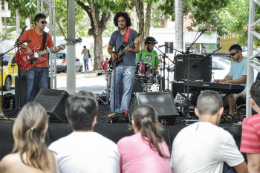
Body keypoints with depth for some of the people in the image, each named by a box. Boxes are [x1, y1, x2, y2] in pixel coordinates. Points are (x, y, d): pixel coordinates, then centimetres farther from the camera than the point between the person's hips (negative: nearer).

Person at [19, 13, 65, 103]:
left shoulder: (47, 36, 13)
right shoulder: (29, 33, 1)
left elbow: (52, 49, 13)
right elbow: (19, 42, 3)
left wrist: (59, 48, -6)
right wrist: (27, 48, -11)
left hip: (44, 66, 4)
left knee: (44, 89, 3)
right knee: (31, 89, -2)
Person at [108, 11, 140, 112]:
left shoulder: (133, 33, 3)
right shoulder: (115, 34, 14)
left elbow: (137, 49, 0)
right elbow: (109, 48, 22)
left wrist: (131, 50, -22)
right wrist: (112, 54, 1)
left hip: (129, 65, -3)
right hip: (117, 65, 3)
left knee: (127, 89, -7)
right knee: (114, 88, 0)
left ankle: (124, 110, -4)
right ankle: (114, 110, 11)